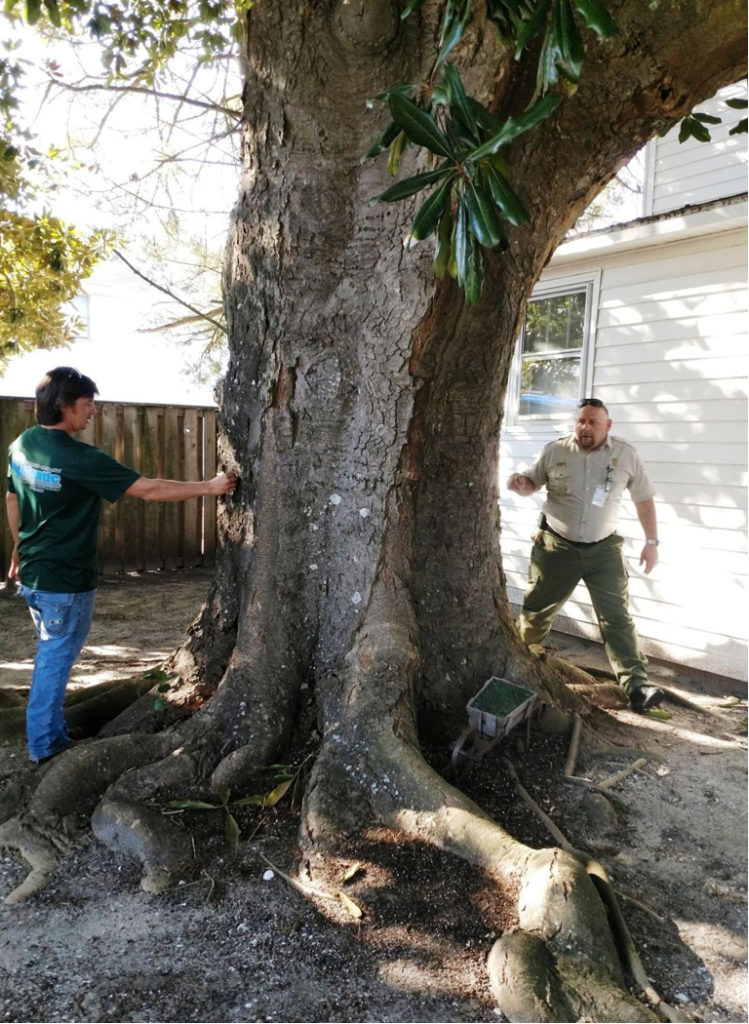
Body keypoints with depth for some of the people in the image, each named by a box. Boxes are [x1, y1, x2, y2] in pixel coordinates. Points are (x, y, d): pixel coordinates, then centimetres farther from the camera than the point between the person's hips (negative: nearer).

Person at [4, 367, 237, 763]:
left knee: (51, 655, 23)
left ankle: (50, 730, 37)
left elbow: (12, 500, 15)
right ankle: (45, 744, 22)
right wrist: (209, 486, -17)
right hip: (65, 581, -8)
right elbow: (149, 490, -24)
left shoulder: (21, 445, 2)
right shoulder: (79, 458, -24)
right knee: (55, 660, 7)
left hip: (31, 574, 9)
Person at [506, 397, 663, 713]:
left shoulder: (625, 454, -3)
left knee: (616, 616, -2)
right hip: (556, 546, 0)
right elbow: (531, 483, 6)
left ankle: (636, 685, -1)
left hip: (604, 548, 0)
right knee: (537, 609, 13)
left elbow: (644, 498, 5)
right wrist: (519, 484, -20)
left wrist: (651, 541, 1)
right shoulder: (554, 450, -5)